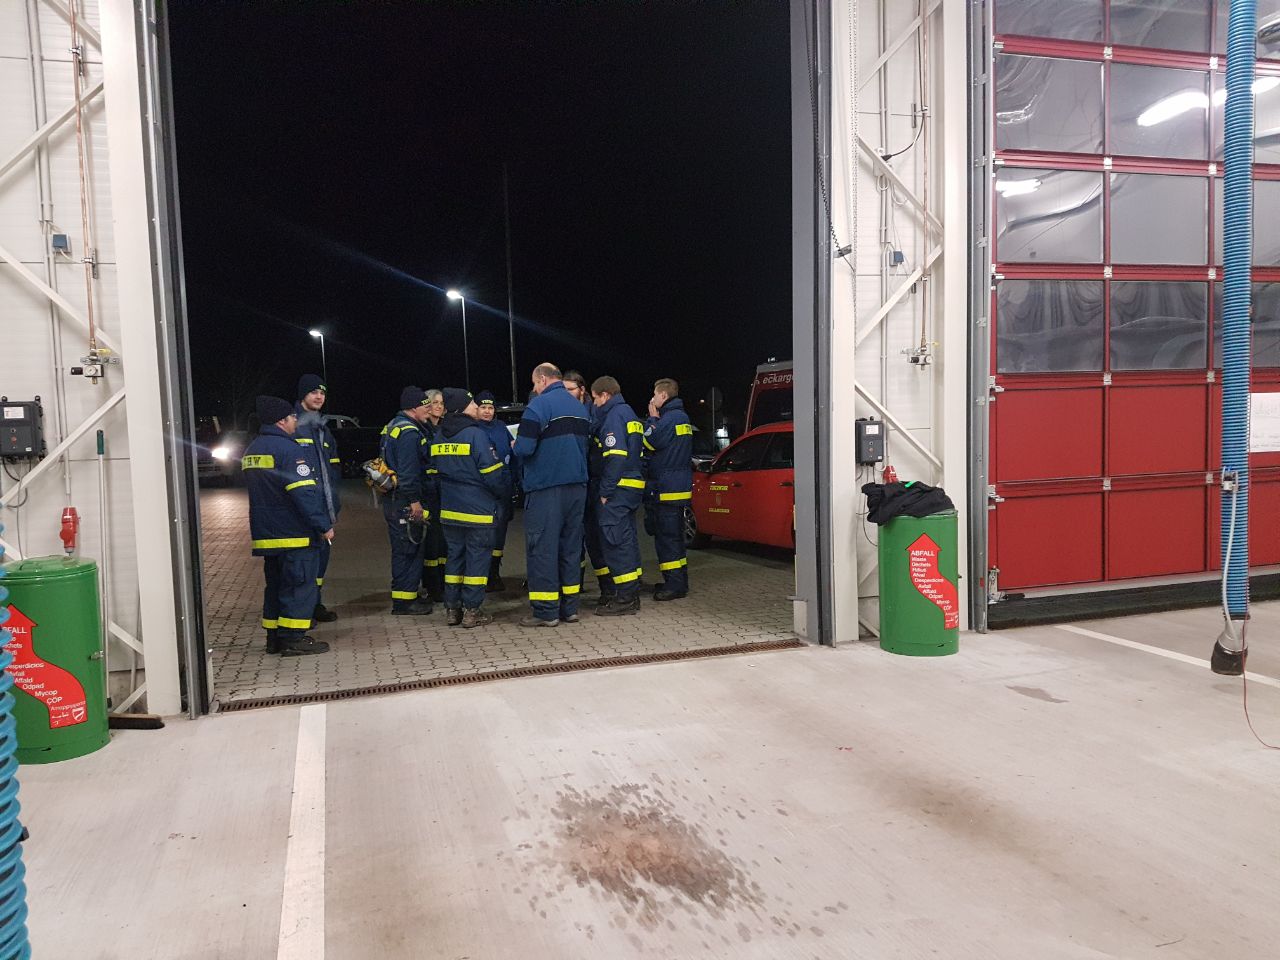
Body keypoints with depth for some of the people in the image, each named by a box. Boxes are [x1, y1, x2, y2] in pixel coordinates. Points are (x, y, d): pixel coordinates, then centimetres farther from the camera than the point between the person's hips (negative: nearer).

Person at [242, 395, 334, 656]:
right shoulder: (288, 449, -16)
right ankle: (293, 639, -3)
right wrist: (324, 526, -17)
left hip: (265, 534, 9)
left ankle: (274, 637, 20)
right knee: (299, 585, -3)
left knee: (275, 584, 16)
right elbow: (304, 493, -21)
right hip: (295, 535, -9)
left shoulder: (251, 451, 15)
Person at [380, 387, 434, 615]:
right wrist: (415, 501, -21)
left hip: (393, 500, 10)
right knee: (408, 549, -4)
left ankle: (405, 595, 26)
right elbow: (408, 471, -22)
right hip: (406, 502, -10)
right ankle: (404, 601, 1)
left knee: (403, 549, 17)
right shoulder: (409, 432, -16)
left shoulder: (393, 427, 17)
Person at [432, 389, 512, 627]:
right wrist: (506, 493, 1)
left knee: (455, 555, 14)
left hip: (449, 508, 7)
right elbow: (493, 473, -15)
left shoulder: (438, 437, 8)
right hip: (478, 509, -7)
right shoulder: (475, 434, -14)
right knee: (478, 556, 1)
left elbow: (436, 470, 15)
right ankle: (471, 610, 3)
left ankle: (452, 608, 17)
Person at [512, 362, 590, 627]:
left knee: (542, 548, -1)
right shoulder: (579, 408, 13)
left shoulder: (538, 406, -11)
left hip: (546, 488, -7)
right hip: (577, 486, 7)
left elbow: (524, 449, -17)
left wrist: (514, 447, 4)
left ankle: (546, 611, 0)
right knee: (571, 546, 12)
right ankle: (569, 607, 17)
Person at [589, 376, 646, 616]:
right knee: (627, 540, 14)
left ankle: (625, 598, -5)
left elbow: (615, 457, -20)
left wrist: (605, 491, -18)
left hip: (617, 489, -10)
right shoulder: (628, 412, 19)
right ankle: (632, 594, 21)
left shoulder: (614, 415, -11)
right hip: (632, 487, 10)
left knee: (616, 541, -7)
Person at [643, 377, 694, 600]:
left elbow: (651, 442, -16)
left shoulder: (672, 417, -13)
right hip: (676, 486, 10)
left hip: (668, 488, -10)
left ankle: (675, 584, -6)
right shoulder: (681, 417, 19)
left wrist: (652, 419, -4)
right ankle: (677, 581, 21)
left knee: (668, 536, -8)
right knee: (672, 536, 14)